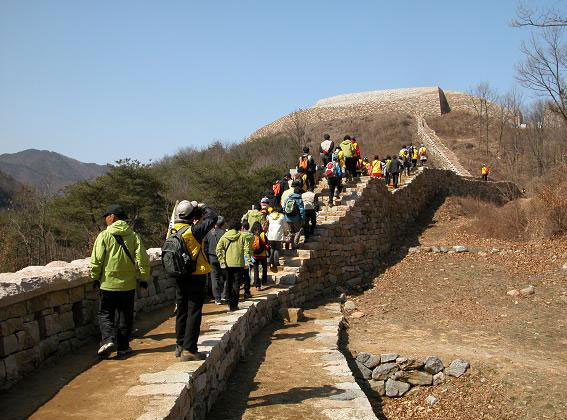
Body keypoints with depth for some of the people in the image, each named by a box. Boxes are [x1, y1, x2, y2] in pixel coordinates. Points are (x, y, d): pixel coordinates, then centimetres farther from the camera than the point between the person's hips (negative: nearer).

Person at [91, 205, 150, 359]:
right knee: (125, 316, 13)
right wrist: (144, 278, 6)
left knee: (105, 314, 11)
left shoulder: (104, 235, -7)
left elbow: (96, 260, -8)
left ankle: (108, 339, -10)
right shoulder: (133, 235, 0)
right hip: (128, 284, 2)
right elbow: (143, 259, -4)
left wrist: (95, 277, 5)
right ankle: (123, 347, 16)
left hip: (108, 284, -2)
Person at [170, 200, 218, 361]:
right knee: (194, 313, -1)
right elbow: (213, 217, -13)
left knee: (182, 311, 17)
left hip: (180, 277, 7)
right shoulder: (193, 231, -18)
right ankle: (189, 350, 0)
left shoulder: (173, 232, 1)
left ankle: (180, 345, 28)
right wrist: (203, 207, 4)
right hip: (196, 276, -7)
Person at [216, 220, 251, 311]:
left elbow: (218, 249, -5)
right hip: (238, 263, -2)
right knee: (236, 284, 4)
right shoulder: (242, 236, -2)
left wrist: (221, 261, -3)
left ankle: (230, 303, 20)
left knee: (229, 284, 15)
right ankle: (233, 305, -2)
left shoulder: (224, 236, 3)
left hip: (228, 263, 2)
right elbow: (247, 249, -9)